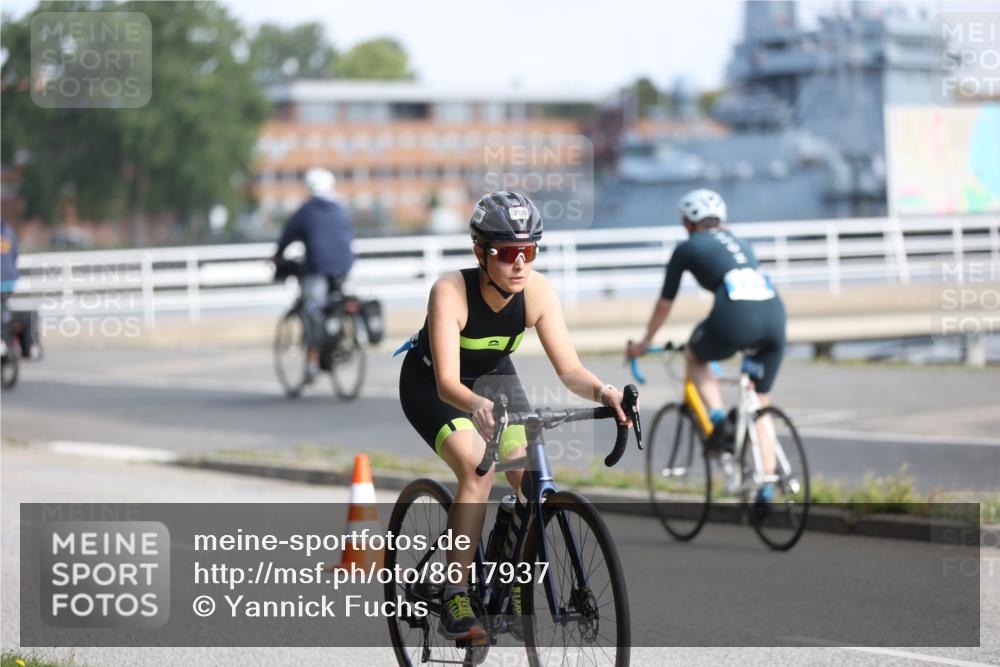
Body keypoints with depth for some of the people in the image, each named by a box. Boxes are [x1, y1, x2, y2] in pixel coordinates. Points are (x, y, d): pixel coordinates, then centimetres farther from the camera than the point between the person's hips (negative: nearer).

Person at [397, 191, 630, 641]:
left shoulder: (537, 291, -23)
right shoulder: (450, 292, -34)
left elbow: (569, 368, -26)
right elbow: (447, 382, -41)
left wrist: (602, 392, -47)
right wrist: (477, 407, -62)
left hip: (494, 377, 4)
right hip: (431, 385, -4)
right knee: (477, 471, -29)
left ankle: (521, 596, 3)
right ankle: (455, 601, -24)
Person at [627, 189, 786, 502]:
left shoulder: (687, 249, 19)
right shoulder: (740, 244, 33)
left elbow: (664, 304, 28)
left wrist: (644, 342, 44)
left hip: (735, 317, -4)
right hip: (774, 315, 5)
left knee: (694, 357, 28)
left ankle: (719, 421, 6)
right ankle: (765, 490, 9)